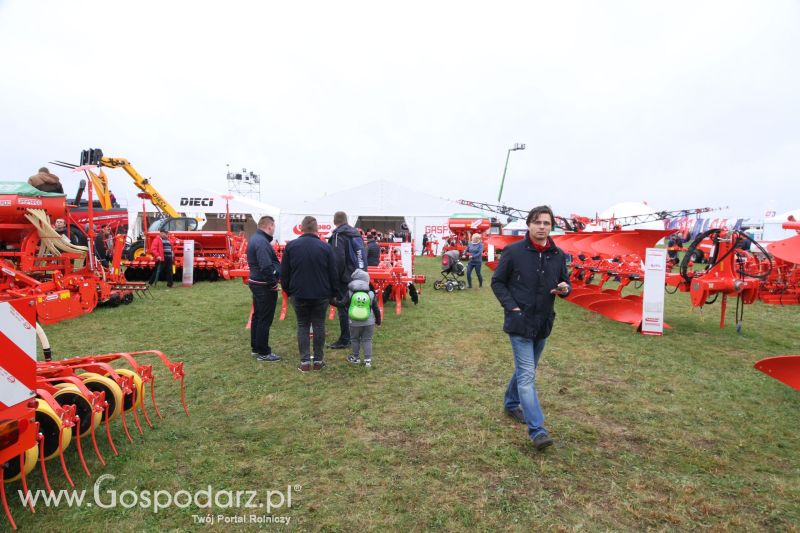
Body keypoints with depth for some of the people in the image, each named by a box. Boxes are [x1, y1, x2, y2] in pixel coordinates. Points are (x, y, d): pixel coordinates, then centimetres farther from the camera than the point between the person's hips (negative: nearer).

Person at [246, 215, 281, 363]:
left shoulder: (254, 238, 11)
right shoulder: (262, 242, -22)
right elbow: (266, 267, -28)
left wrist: (276, 275, 9)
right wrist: (274, 283, -18)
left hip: (256, 282, 11)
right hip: (264, 286, -10)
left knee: (257, 316, 18)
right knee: (265, 320, -2)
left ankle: (255, 347, 30)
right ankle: (263, 353, 7)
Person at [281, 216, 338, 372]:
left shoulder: (290, 246, -3)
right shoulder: (325, 247, -4)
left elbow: (284, 272, 1)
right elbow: (333, 274, -2)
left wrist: (288, 290, 13)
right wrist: (333, 293, 8)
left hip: (299, 294, 1)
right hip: (321, 294, 0)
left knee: (302, 326, 11)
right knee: (319, 326, 10)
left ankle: (305, 361, 9)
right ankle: (318, 360, 15)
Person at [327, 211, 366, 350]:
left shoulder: (338, 235, -12)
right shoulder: (356, 233, 13)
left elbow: (338, 259, -19)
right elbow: (363, 256, 16)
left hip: (345, 278, -8)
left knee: (343, 307, -2)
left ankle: (344, 340, 2)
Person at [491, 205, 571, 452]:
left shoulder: (558, 255, 2)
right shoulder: (513, 251, -10)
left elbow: (564, 283, 14)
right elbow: (497, 282, -2)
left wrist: (564, 289, -10)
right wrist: (511, 307, -12)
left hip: (543, 323, 5)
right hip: (520, 322, -5)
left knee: (525, 369, 20)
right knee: (527, 375, -8)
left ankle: (511, 404, 42)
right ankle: (537, 430, -6)